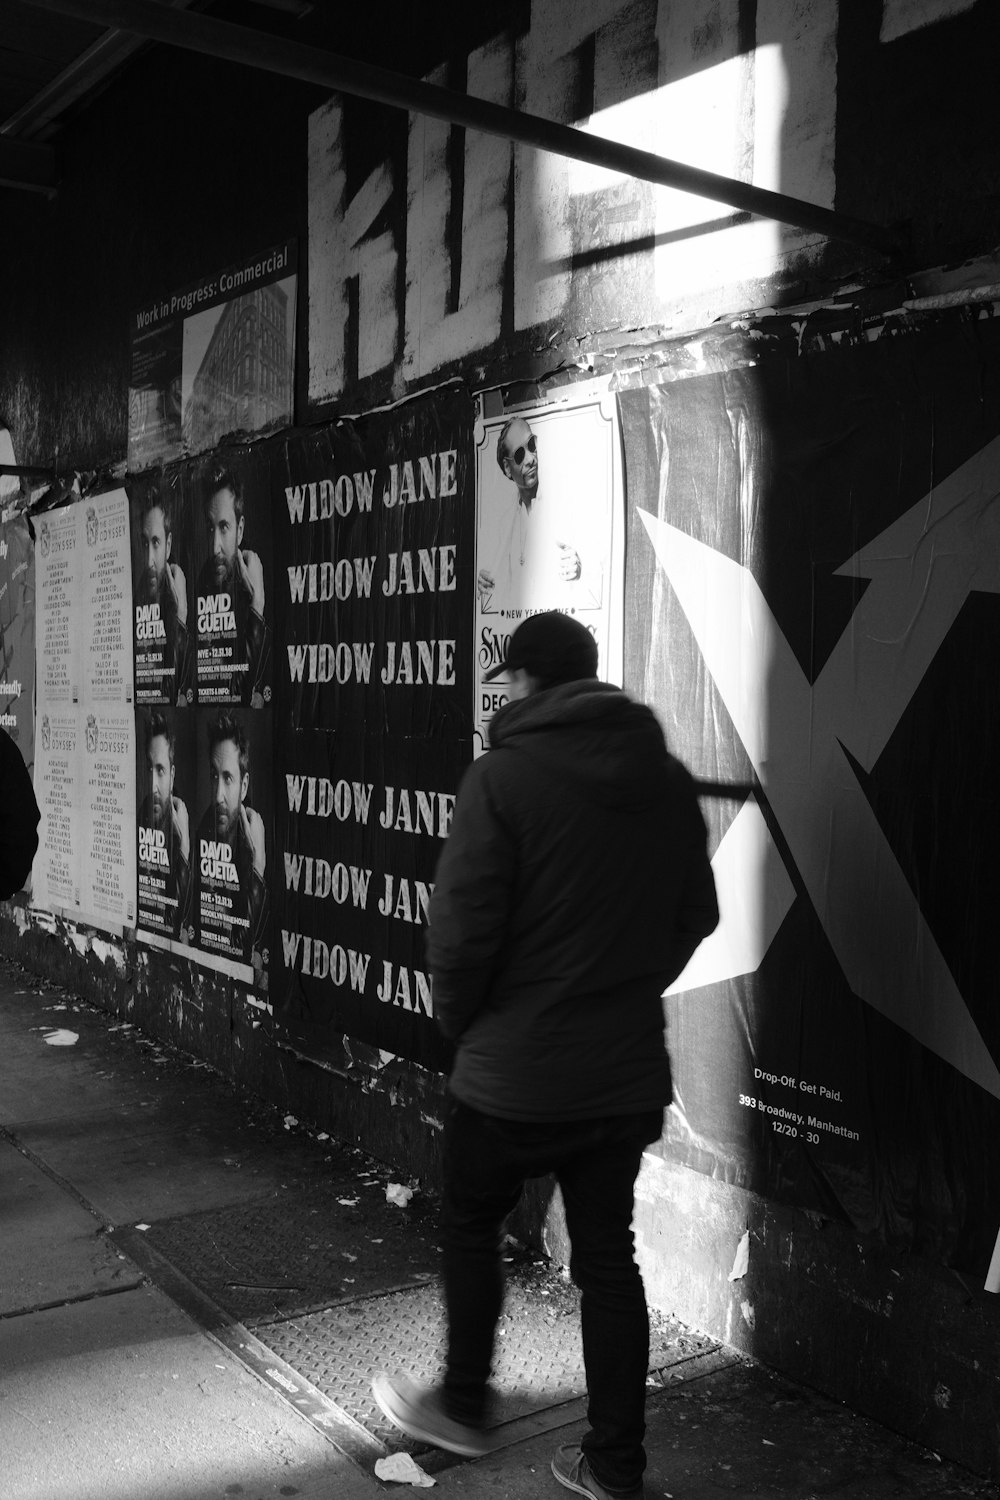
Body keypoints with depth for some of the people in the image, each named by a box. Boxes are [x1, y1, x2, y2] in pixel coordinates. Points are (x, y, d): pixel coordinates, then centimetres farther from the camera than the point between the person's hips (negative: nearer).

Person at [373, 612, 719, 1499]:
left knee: (471, 1229, 19)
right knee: (608, 1255, 15)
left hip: (516, 1068, -4)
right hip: (629, 1067, 5)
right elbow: (697, 914, 8)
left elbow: (461, 926, -17)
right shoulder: (667, 777, 2)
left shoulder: (506, 776, -15)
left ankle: (463, 1409, 34)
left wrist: (459, 1020, 1)